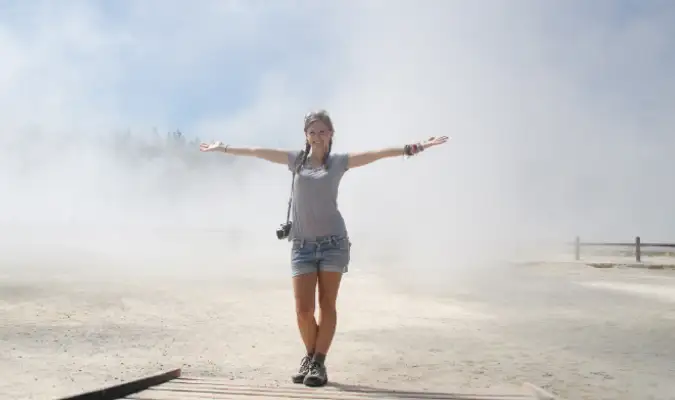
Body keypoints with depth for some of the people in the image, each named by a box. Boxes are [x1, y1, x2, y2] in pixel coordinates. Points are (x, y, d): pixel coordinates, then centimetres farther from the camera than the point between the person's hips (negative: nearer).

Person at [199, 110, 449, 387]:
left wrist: (412, 148, -10)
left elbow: (375, 154, -2)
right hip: (302, 245, 1)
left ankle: (319, 363, 8)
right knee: (303, 309, -4)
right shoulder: (296, 160, 10)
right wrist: (224, 148, 22)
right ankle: (310, 357, 18)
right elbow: (258, 152, 16)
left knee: (327, 305, 0)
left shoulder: (339, 162, 6)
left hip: (333, 242, -1)